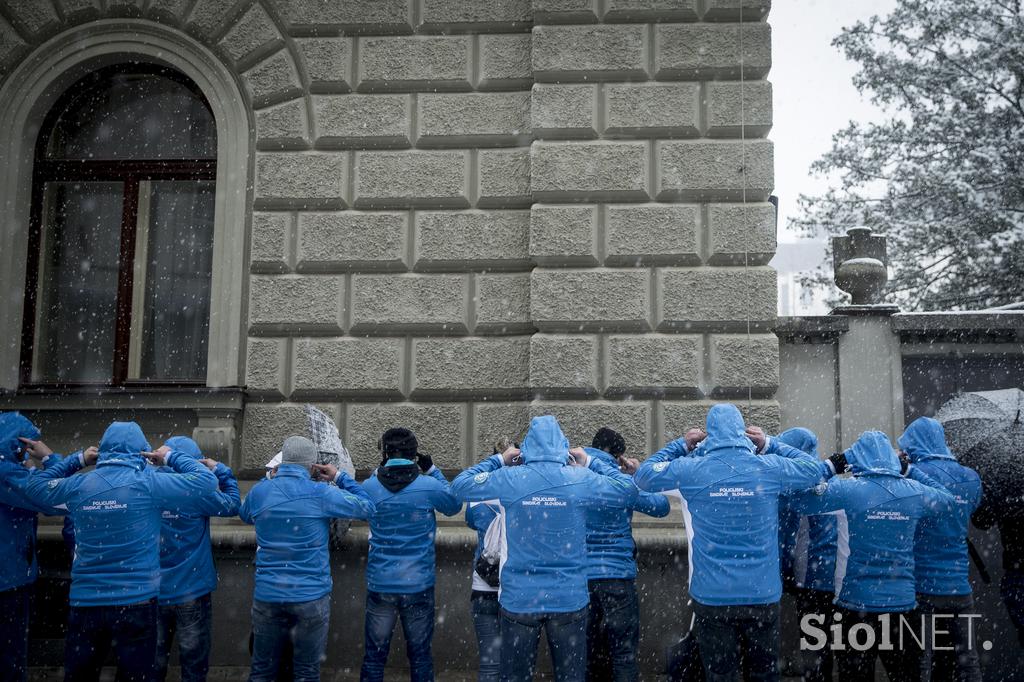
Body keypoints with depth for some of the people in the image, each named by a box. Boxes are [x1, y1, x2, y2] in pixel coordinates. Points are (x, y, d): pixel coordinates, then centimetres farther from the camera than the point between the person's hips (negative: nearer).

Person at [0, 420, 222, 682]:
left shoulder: (77, 486, 1)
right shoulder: (147, 483, -11)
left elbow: (33, 484, 18)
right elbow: (206, 481, -7)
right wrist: (171, 457, 4)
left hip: (85, 602, 3)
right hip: (136, 602, -3)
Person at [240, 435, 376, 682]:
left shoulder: (259, 491, -2)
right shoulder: (321, 494, -12)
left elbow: (244, 515, 22)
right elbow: (367, 508, 0)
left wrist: (271, 478, 21)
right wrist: (340, 477, 7)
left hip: (267, 595, 3)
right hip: (311, 596, -3)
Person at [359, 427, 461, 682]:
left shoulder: (370, 486, -7)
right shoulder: (428, 486, -12)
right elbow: (454, 505, 8)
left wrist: (378, 472, 13)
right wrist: (432, 470, 8)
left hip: (380, 585, 1)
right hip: (418, 585, -1)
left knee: (374, 654, 10)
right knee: (420, 654, 11)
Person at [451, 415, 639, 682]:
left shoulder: (509, 479, -8)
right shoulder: (581, 479, -7)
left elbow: (459, 485, 5)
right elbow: (629, 490, 7)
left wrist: (498, 460, 13)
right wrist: (590, 463, 14)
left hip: (519, 598, 0)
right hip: (569, 598, 0)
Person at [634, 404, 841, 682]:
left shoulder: (691, 470, -8)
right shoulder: (770, 467, -5)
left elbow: (644, 474, 8)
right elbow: (815, 470, 14)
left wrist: (682, 445, 12)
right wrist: (770, 444, 12)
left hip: (711, 596, -1)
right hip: (763, 595, 1)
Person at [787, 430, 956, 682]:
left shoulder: (846, 489, -12)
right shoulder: (914, 491, 1)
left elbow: (799, 500, -8)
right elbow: (948, 502, 21)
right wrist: (911, 470, 23)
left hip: (856, 602, -3)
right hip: (901, 602, 4)